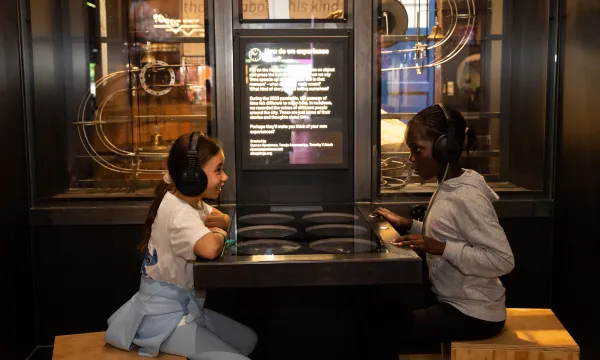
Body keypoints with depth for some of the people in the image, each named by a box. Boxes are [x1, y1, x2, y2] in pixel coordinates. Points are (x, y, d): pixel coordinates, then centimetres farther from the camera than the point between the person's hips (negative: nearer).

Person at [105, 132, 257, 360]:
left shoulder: (190, 202, 4)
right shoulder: (179, 212, -26)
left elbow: (225, 220, 19)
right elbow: (210, 249, -46)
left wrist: (219, 222, -6)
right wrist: (219, 234, -21)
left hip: (184, 306, 10)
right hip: (163, 317, -10)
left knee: (248, 340, 15)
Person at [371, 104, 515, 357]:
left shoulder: (466, 197, -24)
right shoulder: (449, 188, 4)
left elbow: (503, 260, -26)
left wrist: (439, 248, -31)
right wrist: (408, 225, 4)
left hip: (473, 314, -9)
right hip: (452, 301, 9)